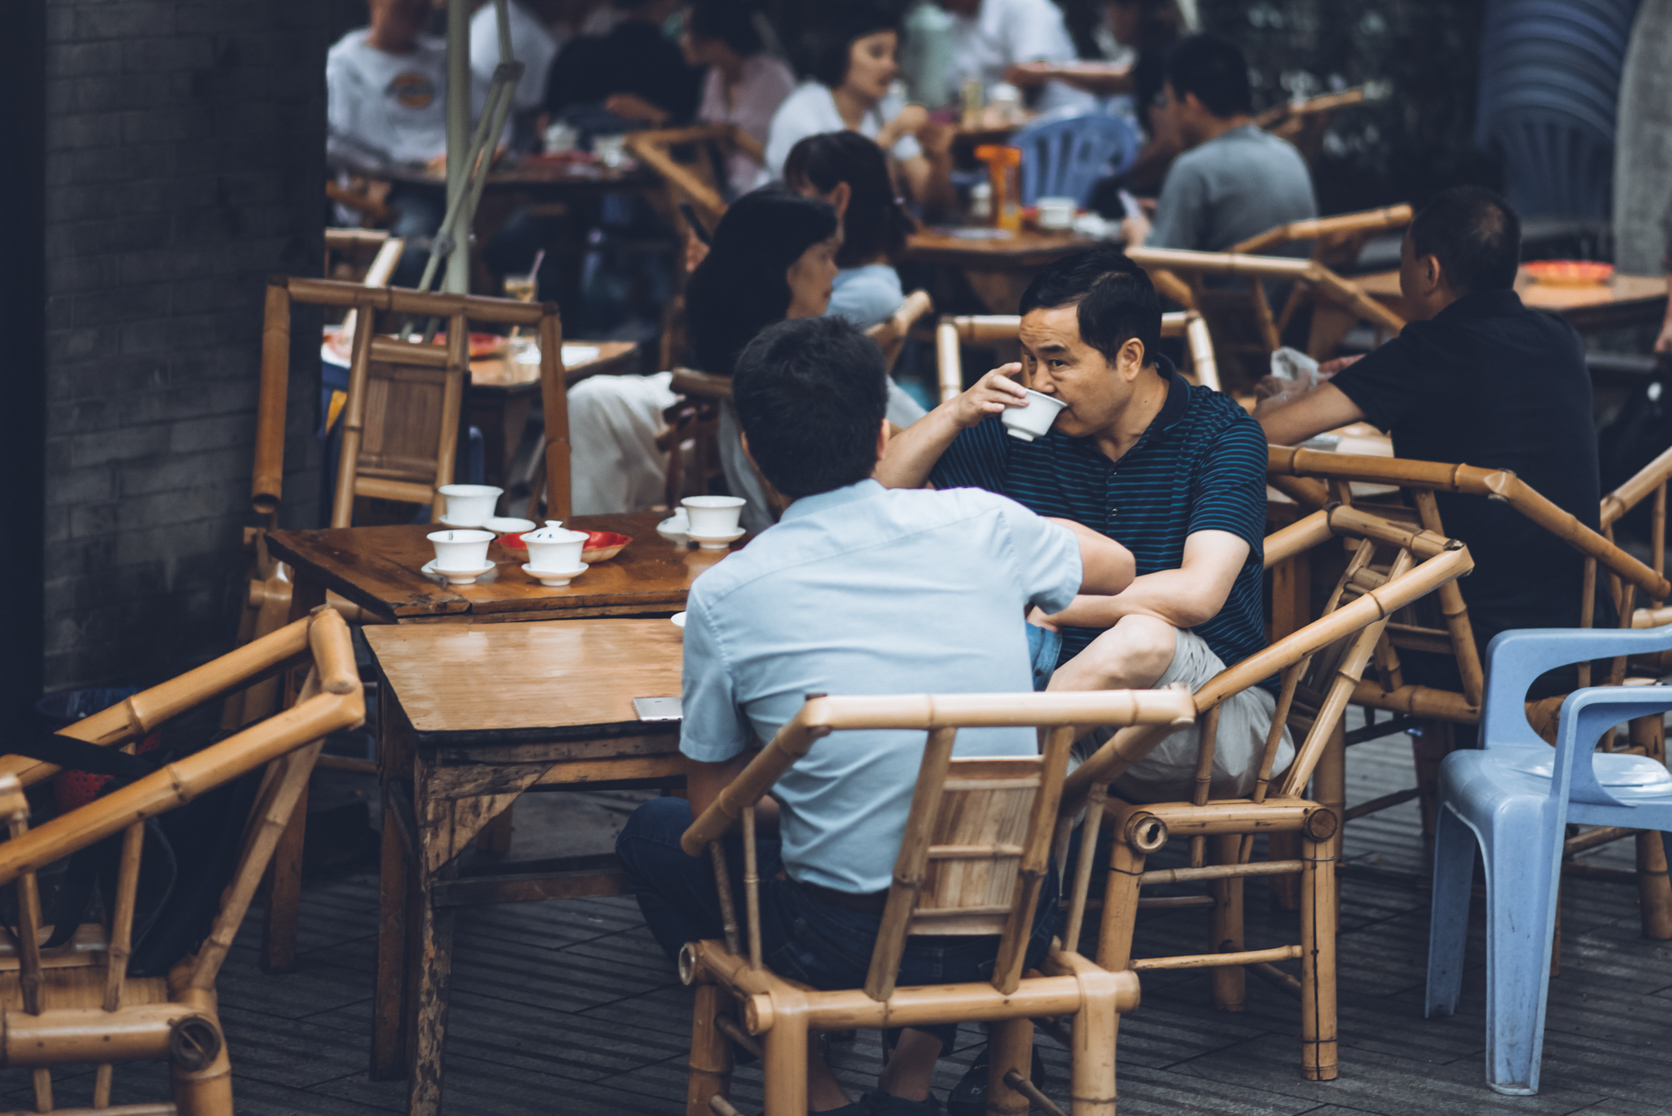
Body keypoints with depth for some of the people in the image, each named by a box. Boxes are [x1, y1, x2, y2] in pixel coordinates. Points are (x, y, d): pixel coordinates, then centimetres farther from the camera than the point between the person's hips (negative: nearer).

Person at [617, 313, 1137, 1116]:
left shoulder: (725, 596, -9)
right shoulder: (978, 525, -2)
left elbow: (711, 797, 5)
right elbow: (1115, 567, 20)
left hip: (847, 943, -3)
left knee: (653, 835, 23)